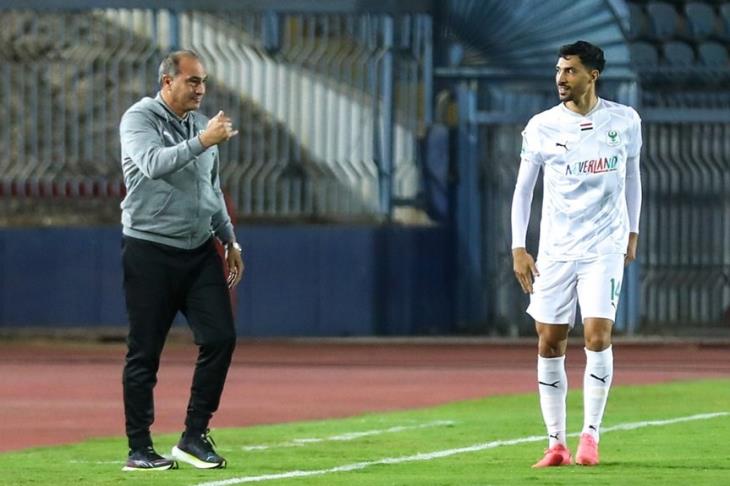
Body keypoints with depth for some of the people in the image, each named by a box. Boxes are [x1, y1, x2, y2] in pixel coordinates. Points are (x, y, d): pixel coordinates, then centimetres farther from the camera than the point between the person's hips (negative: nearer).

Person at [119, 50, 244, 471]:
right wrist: (203, 142, -35)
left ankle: (195, 436, 3)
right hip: (150, 251, -6)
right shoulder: (140, 119, -7)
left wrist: (230, 240, 21)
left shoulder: (201, 125, 13)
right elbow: (153, 164, -27)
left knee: (220, 337, -5)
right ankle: (139, 449, 4)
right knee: (145, 352, -2)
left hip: (199, 251, 6)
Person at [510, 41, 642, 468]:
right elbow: (523, 188, 5)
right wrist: (518, 248, 0)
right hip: (555, 251, 1)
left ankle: (591, 435, -2)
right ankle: (557, 443, 7)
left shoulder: (624, 121, 1)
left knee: (598, 336, -13)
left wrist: (632, 232, 15)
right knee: (550, 344, 0)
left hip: (605, 248, -1)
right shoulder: (542, 127, -1)